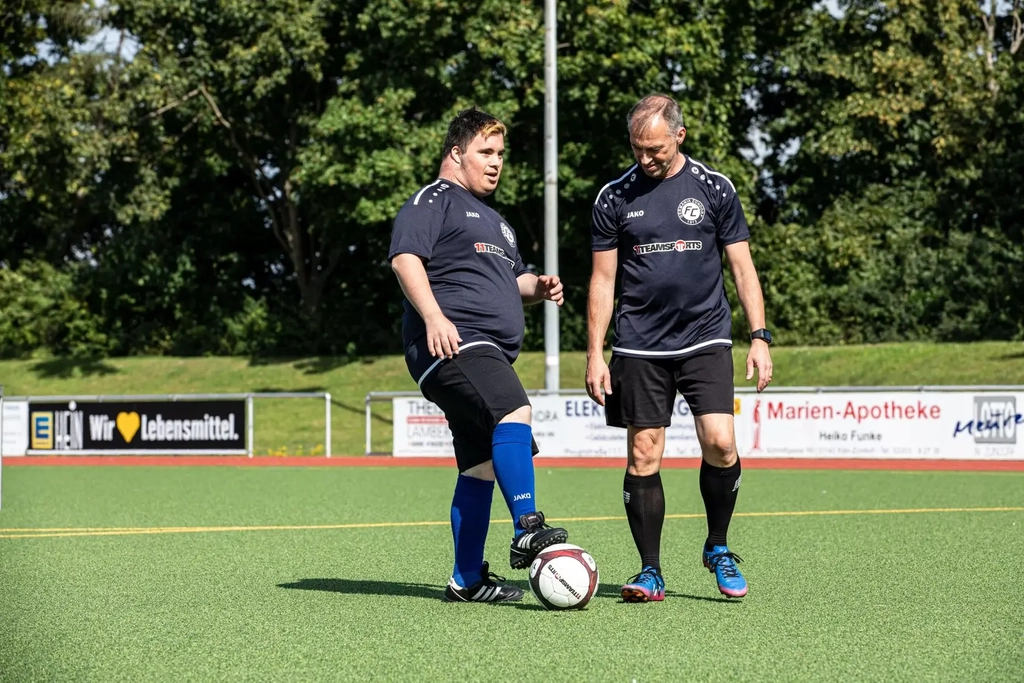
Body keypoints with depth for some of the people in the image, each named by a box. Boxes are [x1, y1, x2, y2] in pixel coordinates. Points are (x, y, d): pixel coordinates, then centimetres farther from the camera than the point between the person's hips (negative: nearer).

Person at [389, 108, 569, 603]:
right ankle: (527, 532, -33)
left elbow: (511, 280, 37)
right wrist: (433, 316, -27)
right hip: (453, 345, -10)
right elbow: (404, 257, -14)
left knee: (481, 467, 7)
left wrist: (537, 286, 13)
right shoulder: (434, 201, 1)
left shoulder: (492, 219, 31)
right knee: (514, 414, -30)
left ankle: (467, 580, 11)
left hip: (487, 357, 10)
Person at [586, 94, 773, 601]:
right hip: (639, 347, 1)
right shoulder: (615, 197, 4)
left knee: (720, 444, -14)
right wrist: (595, 354, 2)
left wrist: (759, 337, -1)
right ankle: (650, 572, 7)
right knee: (643, 456, -2)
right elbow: (602, 279, 8)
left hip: (706, 340, -1)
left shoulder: (713, 188, 3)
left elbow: (742, 267, 7)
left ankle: (717, 549, 9)